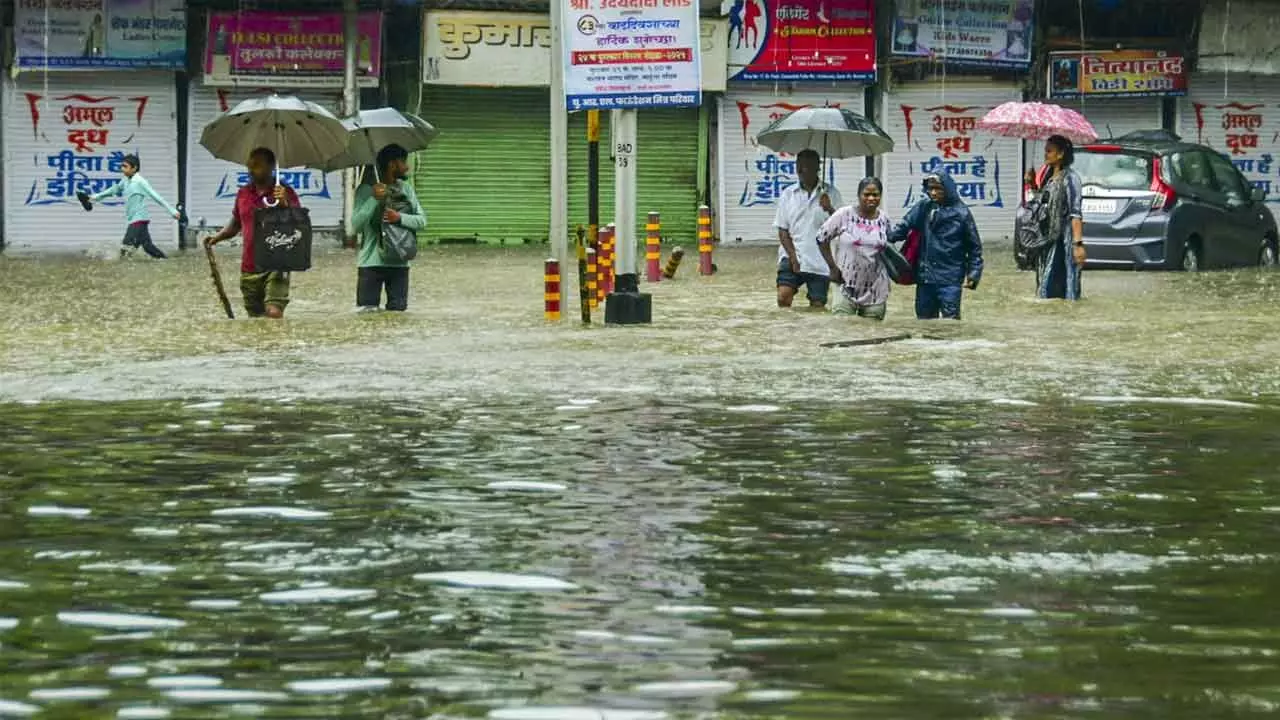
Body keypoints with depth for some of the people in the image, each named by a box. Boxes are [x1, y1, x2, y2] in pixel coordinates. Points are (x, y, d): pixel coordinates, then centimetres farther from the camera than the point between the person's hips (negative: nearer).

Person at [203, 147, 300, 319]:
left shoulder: (284, 193, -5)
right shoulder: (244, 194, 11)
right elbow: (235, 224, 26)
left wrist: (284, 204, -29)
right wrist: (217, 237, 10)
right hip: (249, 269, 5)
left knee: (274, 312, -22)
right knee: (255, 318, 9)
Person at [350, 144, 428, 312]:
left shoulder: (406, 189, 9)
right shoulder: (366, 190, -4)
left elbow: (422, 220, 6)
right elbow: (356, 225, -12)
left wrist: (400, 218, -14)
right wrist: (374, 200, -22)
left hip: (398, 262, 4)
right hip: (371, 263, -3)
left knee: (397, 310, 2)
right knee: (367, 311, -6)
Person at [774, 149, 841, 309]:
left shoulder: (830, 194, 3)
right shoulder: (788, 195, 7)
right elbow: (783, 231, 6)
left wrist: (830, 210, -22)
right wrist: (793, 257, -6)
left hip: (820, 262, 0)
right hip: (792, 258, 0)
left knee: (817, 305, 2)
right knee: (783, 297, -19)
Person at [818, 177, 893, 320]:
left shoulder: (884, 220, 4)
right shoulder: (845, 215, -7)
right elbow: (822, 238, 0)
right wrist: (833, 267, -4)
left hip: (875, 291, 3)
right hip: (847, 288, -3)